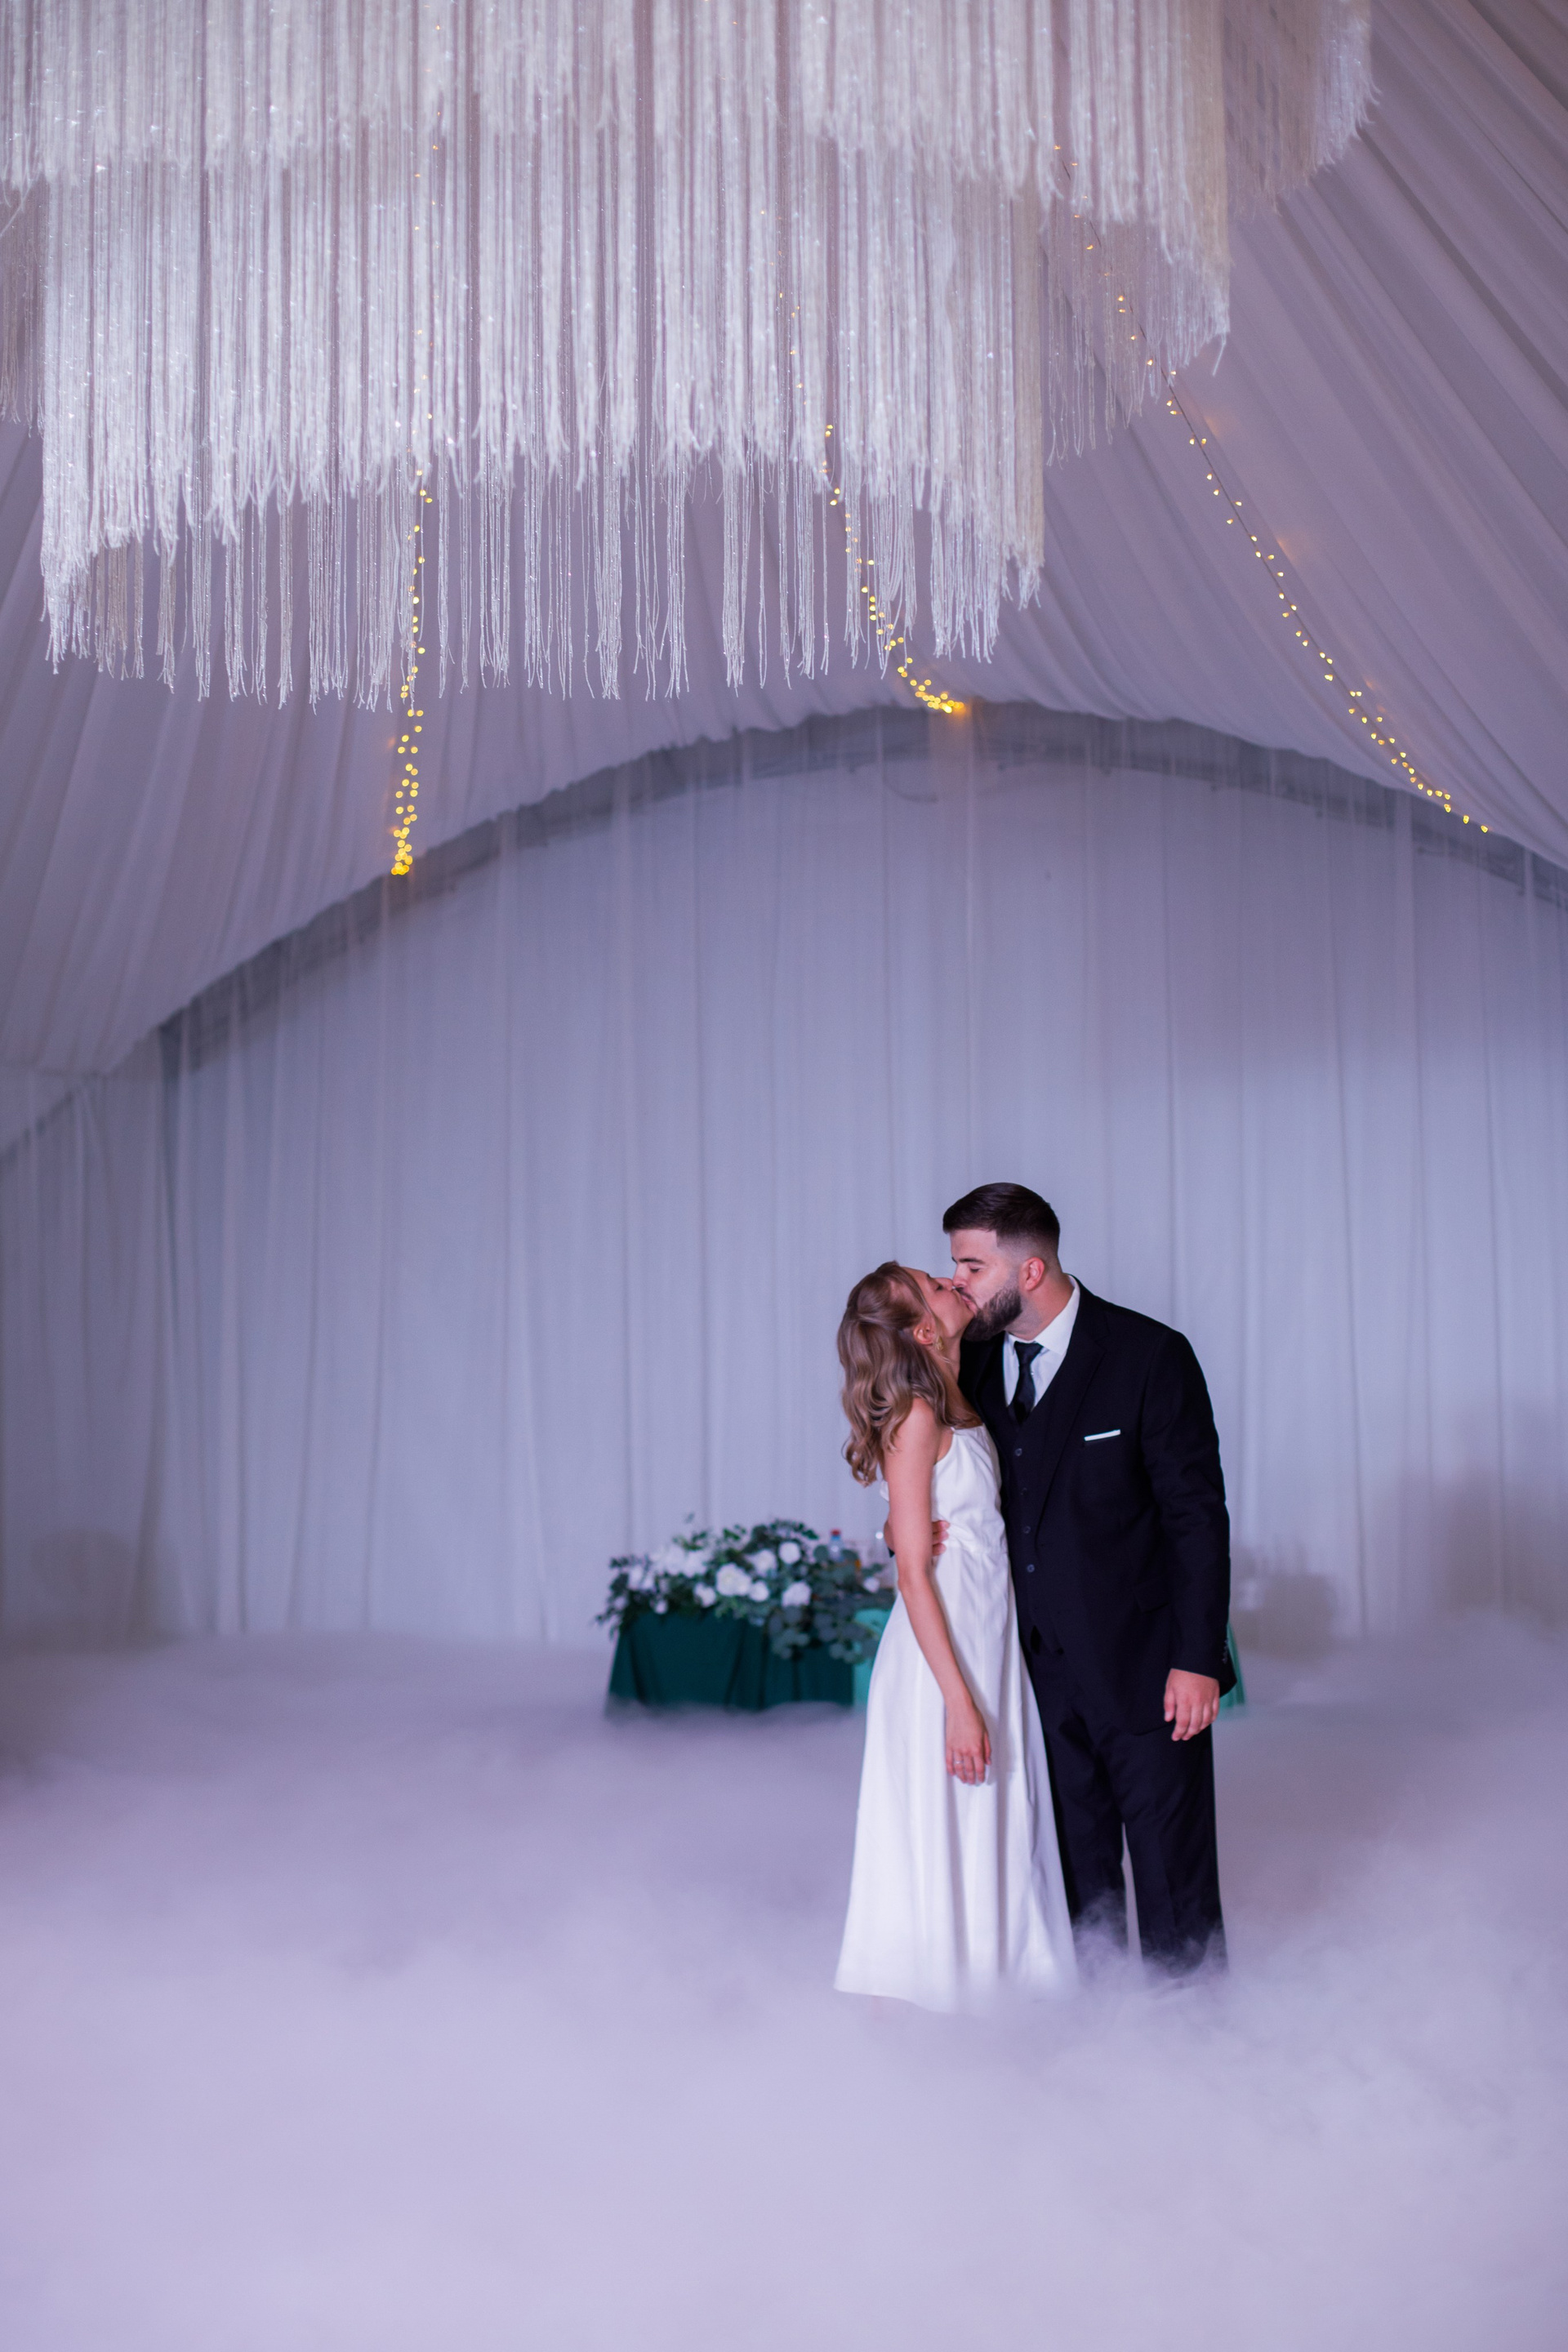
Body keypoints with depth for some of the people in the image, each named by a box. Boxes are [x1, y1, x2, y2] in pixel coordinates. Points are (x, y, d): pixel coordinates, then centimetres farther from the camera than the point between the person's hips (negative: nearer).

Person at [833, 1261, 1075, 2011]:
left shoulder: (958, 1405, 10)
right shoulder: (916, 1417, -16)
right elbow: (913, 1572, -18)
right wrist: (959, 1702, -20)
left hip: (989, 1645, 8)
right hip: (943, 1655, -8)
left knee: (994, 1839, 14)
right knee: (936, 1845, 1)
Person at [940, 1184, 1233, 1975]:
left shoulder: (1150, 1356, -12)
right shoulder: (979, 1360, 3)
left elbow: (1198, 1515, -11)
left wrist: (1197, 1658, -14)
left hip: (1145, 1667, -5)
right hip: (1044, 1667, 5)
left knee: (1173, 1873, 4)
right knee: (1077, 1871, 12)